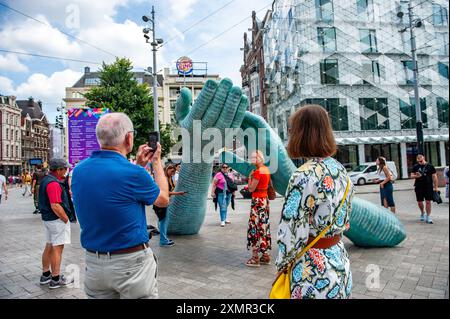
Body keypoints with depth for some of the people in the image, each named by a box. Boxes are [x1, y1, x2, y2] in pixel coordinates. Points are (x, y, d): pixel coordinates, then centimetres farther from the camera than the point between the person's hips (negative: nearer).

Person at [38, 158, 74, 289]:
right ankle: (56, 279, 8)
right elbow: (56, 206, -26)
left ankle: (45, 275, 30)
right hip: (57, 220, -10)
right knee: (57, 248, -1)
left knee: (49, 246, 18)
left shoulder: (46, 179, 10)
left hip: (48, 218, 10)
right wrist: (66, 219, -16)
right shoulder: (54, 183, -22)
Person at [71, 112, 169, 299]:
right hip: (131, 263, -6)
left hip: (93, 263, 6)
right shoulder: (132, 173, -22)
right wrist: (157, 162, 9)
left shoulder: (79, 170, -3)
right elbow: (163, 200, -2)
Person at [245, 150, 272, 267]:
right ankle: (265, 256, 21)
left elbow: (251, 189, -15)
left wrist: (250, 177, -3)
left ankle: (255, 258, 3)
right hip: (265, 199, 9)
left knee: (255, 228, -2)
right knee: (264, 227, 13)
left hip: (258, 201, -9)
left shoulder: (258, 171, -17)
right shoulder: (266, 170, 10)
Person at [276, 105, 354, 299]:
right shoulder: (340, 170, 1)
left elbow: (292, 232, -21)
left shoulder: (304, 176, -23)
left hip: (313, 268, -7)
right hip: (340, 261, 7)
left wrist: (282, 265, -6)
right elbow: (344, 220, 9)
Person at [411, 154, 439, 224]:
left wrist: (436, 187, -2)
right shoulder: (415, 167, 5)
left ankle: (428, 217, 6)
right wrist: (416, 176, -14)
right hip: (419, 187, 2)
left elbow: (434, 176, 1)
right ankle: (422, 213, 33)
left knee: (428, 202, -2)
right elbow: (412, 175, 10)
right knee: (419, 202, 8)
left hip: (428, 187, -2)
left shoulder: (430, 166, -1)